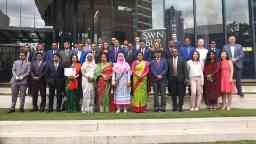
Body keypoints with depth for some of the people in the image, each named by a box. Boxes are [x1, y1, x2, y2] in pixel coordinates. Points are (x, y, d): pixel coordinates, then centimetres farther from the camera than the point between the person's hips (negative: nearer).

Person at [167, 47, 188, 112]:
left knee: (181, 94, 0)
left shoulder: (182, 59, 1)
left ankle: (180, 107, 9)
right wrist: (168, 78, 0)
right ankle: (174, 107, 14)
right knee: (173, 94, 5)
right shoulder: (169, 60, 6)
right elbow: (168, 70, 5)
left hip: (180, 79, -2)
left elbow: (185, 69, -2)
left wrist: (186, 78, -8)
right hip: (172, 78, 2)